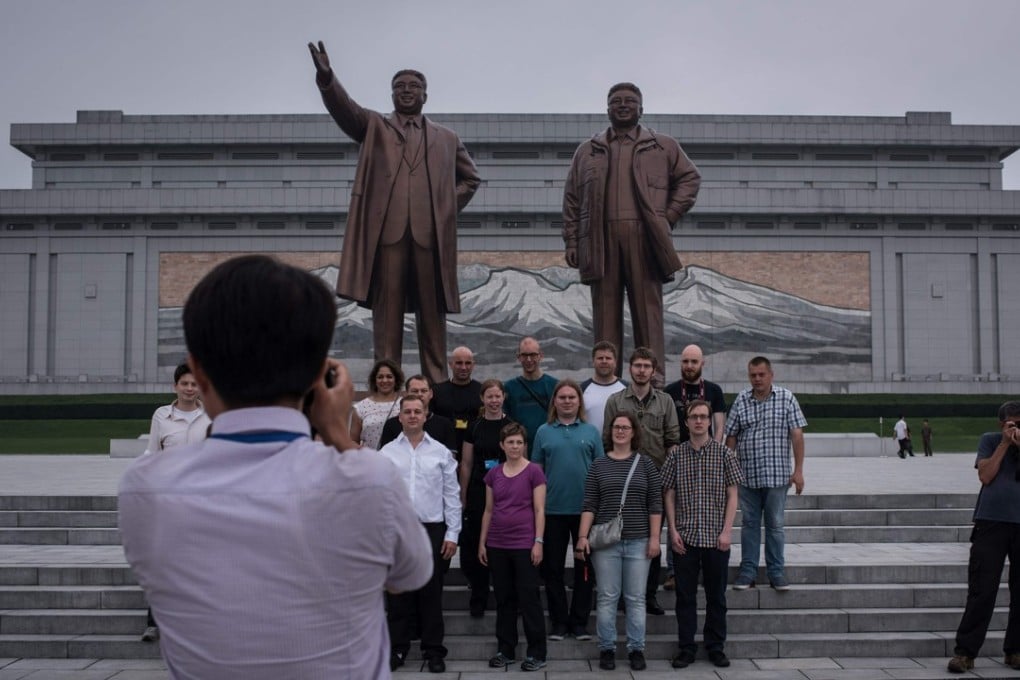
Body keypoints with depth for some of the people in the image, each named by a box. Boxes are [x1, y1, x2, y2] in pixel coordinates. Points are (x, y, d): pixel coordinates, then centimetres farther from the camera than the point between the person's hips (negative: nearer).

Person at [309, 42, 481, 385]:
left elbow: (470, 178, 26)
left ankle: (436, 383, 10)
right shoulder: (374, 126, 15)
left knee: (431, 312, 4)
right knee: (386, 309, -1)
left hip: (431, 233, 1)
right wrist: (326, 77, -21)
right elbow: (344, 108, -2)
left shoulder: (446, 138, 19)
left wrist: (449, 206, 10)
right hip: (387, 229, -1)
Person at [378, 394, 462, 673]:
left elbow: (452, 496, 3)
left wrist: (452, 534, -2)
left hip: (433, 530, 0)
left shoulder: (441, 452, 3)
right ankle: (398, 648, 20)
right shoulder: (387, 452, 3)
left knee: (431, 594, 6)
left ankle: (433, 650, 16)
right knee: (398, 592, 7)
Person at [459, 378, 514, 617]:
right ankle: (478, 599, 15)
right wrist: (463, 496, 5)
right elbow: (466, 463, 7)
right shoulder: (474, 426, 4)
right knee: (476, 544, 2)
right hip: (479, 491, 1)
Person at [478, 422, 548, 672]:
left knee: (529, 598, 0)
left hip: (524, 544, -4)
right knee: (503, 599, 11)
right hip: (497, 545, 4)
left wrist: (538, 542, -11)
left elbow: (539, 510, -6)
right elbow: (489, 511, 12)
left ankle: (537, 653, 9)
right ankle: (505, 650, 21)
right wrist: (482, 542, 10)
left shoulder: (534, 472, -5)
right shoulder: (493, 474, 8)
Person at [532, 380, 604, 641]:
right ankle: (558, 621, 19)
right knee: (553, 568, 6)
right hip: (553, 509, 0)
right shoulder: (544, 432, 5)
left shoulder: (591, 432, 4)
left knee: (584, 566, 7)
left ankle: (580, 621, 19)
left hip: (585, 509, 0)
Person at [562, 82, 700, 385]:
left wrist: (668, 216, 3)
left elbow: (690, 178, 15)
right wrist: (571, 240, 5)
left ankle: (653, 379, -2)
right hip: (600, 241, 1)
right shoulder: (587, 151, 18)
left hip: (644, 238, -1)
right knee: (605, 312, 1)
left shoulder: (664, 147, 15)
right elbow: (571, 198, 14)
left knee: (648, 310, -4)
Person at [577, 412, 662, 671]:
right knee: (607, 597, 5)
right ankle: (607, 648, 15)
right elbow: (589, 504, 2)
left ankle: (636, 649, 15)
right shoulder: (599, 465, 4)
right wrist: (583, 536, -6)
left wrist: (654, 538, -3)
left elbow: (655, 504, 2)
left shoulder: (645, 464, 3)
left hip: (638, 541, 0)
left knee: (636, 599, 6)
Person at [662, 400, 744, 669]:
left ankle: (715, 647, 22)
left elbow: (732, 495, 1)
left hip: (715, 537, 0)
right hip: (684, 537, 1)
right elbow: (668, 495, 5)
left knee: (716, 595, 9)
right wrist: (673, 530, -3)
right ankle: (686, 647, 17)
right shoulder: (676, 455, 3)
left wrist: (727, 531, -7)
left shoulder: (724, 454, 0)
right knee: (685, 595, 7)